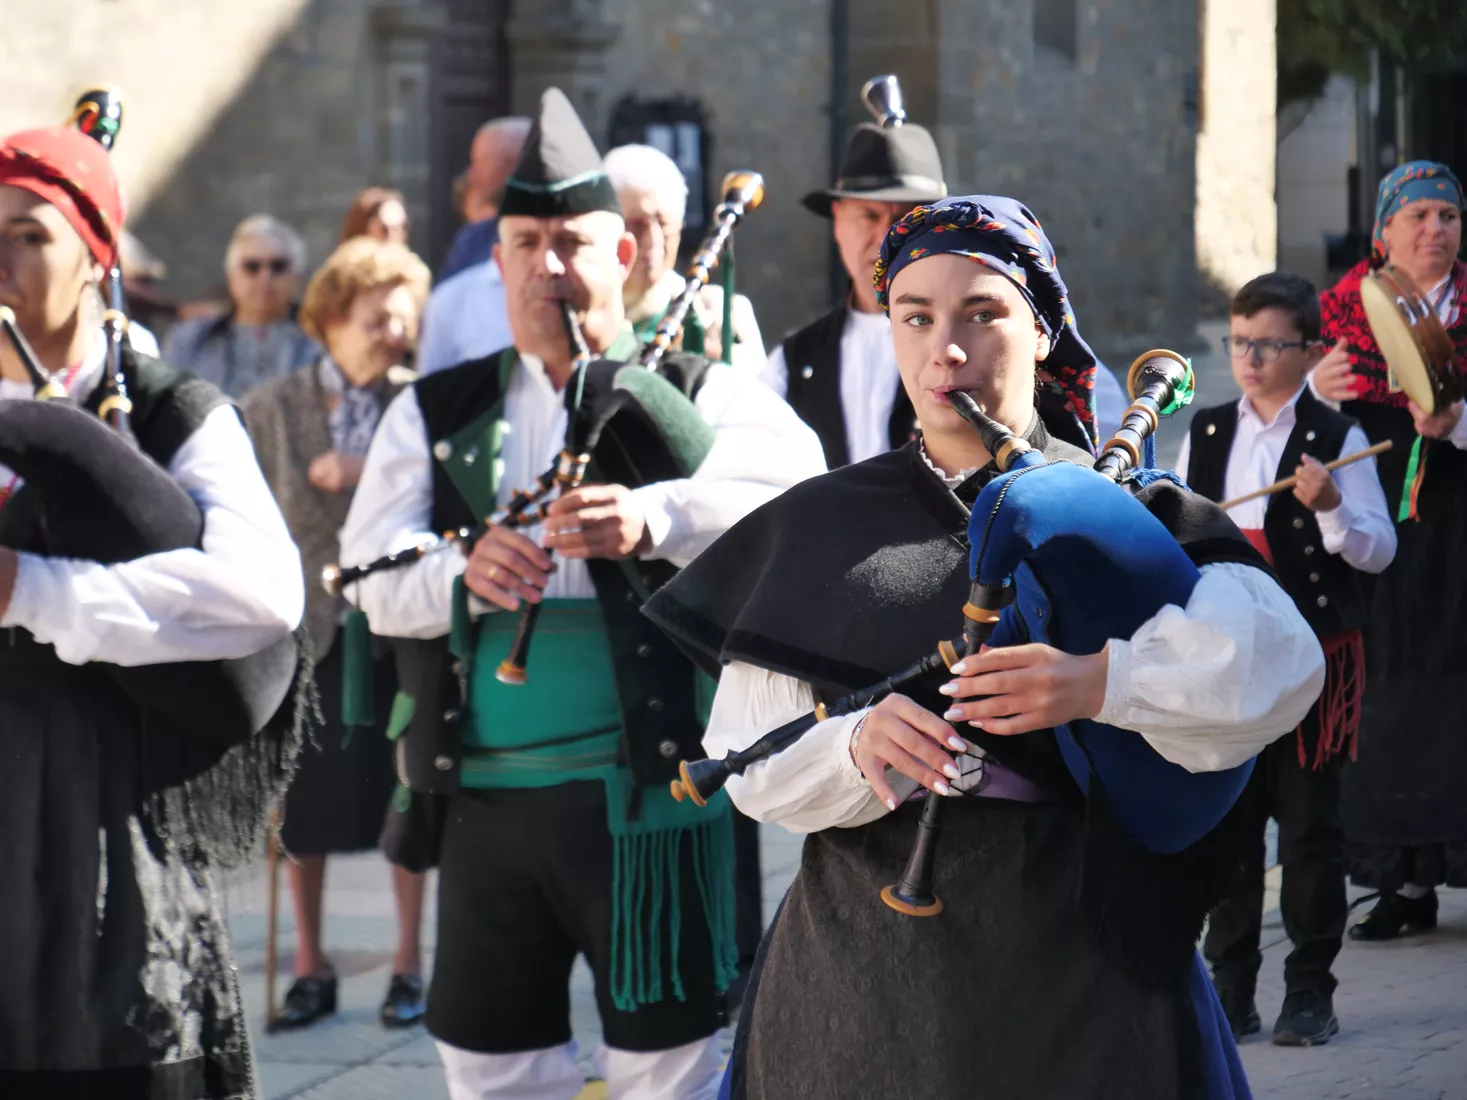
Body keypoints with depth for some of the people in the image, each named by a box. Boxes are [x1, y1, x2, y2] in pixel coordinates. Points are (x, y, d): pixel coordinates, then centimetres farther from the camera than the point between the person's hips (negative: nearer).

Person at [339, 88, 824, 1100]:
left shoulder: (698, 395, 3)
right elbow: (372, 572, 1)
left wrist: (653, 518, -34)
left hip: (646, 792, -3)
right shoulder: (437, 414, 12)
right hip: (484, 791, 4)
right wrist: (462, 575, -21)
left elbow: (791, 479, -17)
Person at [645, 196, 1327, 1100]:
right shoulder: (820, 527, 10)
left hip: (1080, 967, -2)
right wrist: (856, 746, -18)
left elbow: (1279, 653, -14)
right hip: (863, 952, 2)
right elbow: (750, 757, 3)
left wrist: (1100, 682, -29)